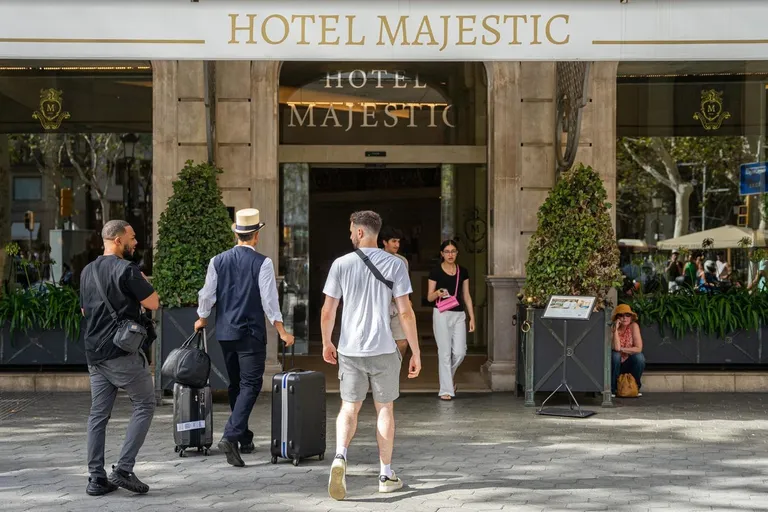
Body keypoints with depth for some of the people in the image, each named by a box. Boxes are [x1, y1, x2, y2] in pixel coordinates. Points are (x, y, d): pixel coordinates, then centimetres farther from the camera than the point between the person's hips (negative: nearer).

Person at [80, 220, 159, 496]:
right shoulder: (126, 269, -12)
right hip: (123, 351, -7)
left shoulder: (88, 271, 13)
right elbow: (153, 303, -11)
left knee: (98, 413, 10)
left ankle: (96, 478, 8)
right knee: (144, 405, 3)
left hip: (94, 353, 8)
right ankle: (124, 469, -5)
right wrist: (142, 284, 8)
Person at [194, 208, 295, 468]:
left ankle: (244, 439, 27)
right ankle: (231, 436, -22)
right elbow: (269, 300, -12)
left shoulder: (218, 261, 2)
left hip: (225, 332, 5)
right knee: (250, 385, -4)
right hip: (251, 333, -5)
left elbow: (207, 295, 6)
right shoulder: (262, 263, -9)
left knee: (235, 385, 17)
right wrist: (282, 332, -6)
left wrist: (202, 318, 25)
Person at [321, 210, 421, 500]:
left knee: (349, 408, 9)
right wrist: (415, 352, 0)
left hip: (350, 349, 0)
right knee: (384, 410, 12)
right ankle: (386, 475, 18)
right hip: (383, 350, 0)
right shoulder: (394, 265, -3)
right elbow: (405, 312, -6)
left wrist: (327, 343, 16)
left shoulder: (341, 264, -1)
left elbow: (328, 311, 0)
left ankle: (340, 457, -16)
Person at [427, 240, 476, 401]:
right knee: (445, 352, -3)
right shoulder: (436, 271, -1)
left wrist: (472, 317, 5)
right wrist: (437, 293, -21)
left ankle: (448, 377, 27)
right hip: (442, 314, -3)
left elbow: (466, 296, 11)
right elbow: (429, 297, 1)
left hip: (459, 314, 3)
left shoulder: (463, 271, 9)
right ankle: (446, 389, 4)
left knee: (460, 352, -3)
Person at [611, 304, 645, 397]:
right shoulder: (612, 328, -13)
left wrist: (621, 349, -18)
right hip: (615, 365, -1)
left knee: (639, 357, -27)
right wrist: (616, 329, -28)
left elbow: (638, 349, -18)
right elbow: (616, 348, -29)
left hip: (628, 365, 1)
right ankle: (611, 389, -17)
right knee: (615, 355, -32)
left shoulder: (634, 326, -10)